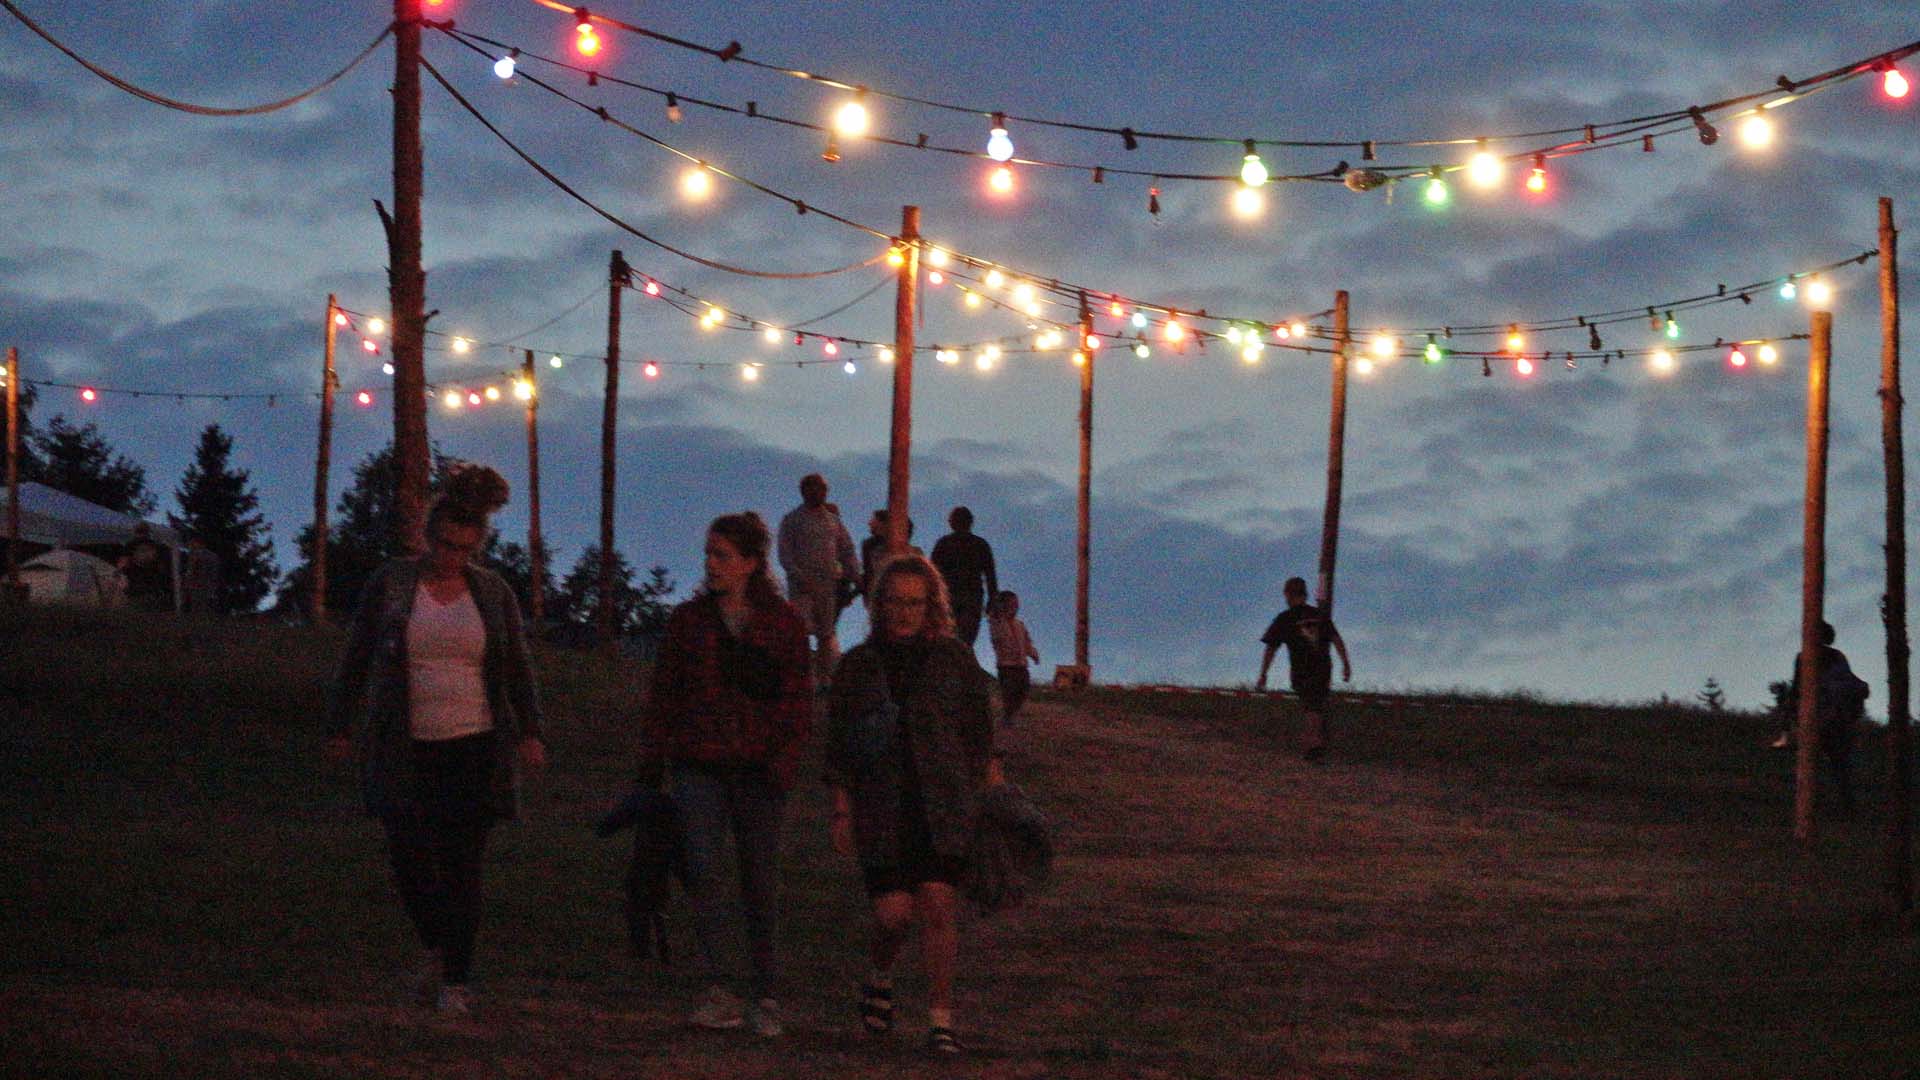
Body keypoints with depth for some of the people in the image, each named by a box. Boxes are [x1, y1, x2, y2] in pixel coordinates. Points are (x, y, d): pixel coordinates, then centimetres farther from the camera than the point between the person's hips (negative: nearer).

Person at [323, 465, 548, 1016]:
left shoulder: (494, 593, 5)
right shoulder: (389, 584, 1)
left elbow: (518, 668, 8)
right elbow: (357, 660, 6)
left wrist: (530, 732, -3)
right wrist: (339, 728, 5)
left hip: (475, 747, 0)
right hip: (406, 749, 0)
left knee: (462, 866, -3)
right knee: (411, 856, -8)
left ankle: (456, 980, 4)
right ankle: (434, 946, 19)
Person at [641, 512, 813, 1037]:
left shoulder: (783, 624, 4)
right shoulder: (688, 620, 8)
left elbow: (797, 701, 3)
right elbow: (663, 696, 11)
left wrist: (784, 763, -10)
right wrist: (650, 770, 7)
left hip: (757, 768, 0)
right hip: (698, 765, 0)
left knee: (760, 881, 5)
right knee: (703, 866, -17)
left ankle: (763, 995, 15)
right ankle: (718, 989, -18)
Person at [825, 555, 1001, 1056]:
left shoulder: (954, 659, 7)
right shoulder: (858, 667, 8)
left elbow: (981, 737, 9)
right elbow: (838, 747, 9)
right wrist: (841, 813, 4)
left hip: (944, 807, 0)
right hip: (882, 811, 0)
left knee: (938, 905, -11)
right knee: (893, 911, -7)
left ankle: (940, 1019, -4)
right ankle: (879, 982, 26)